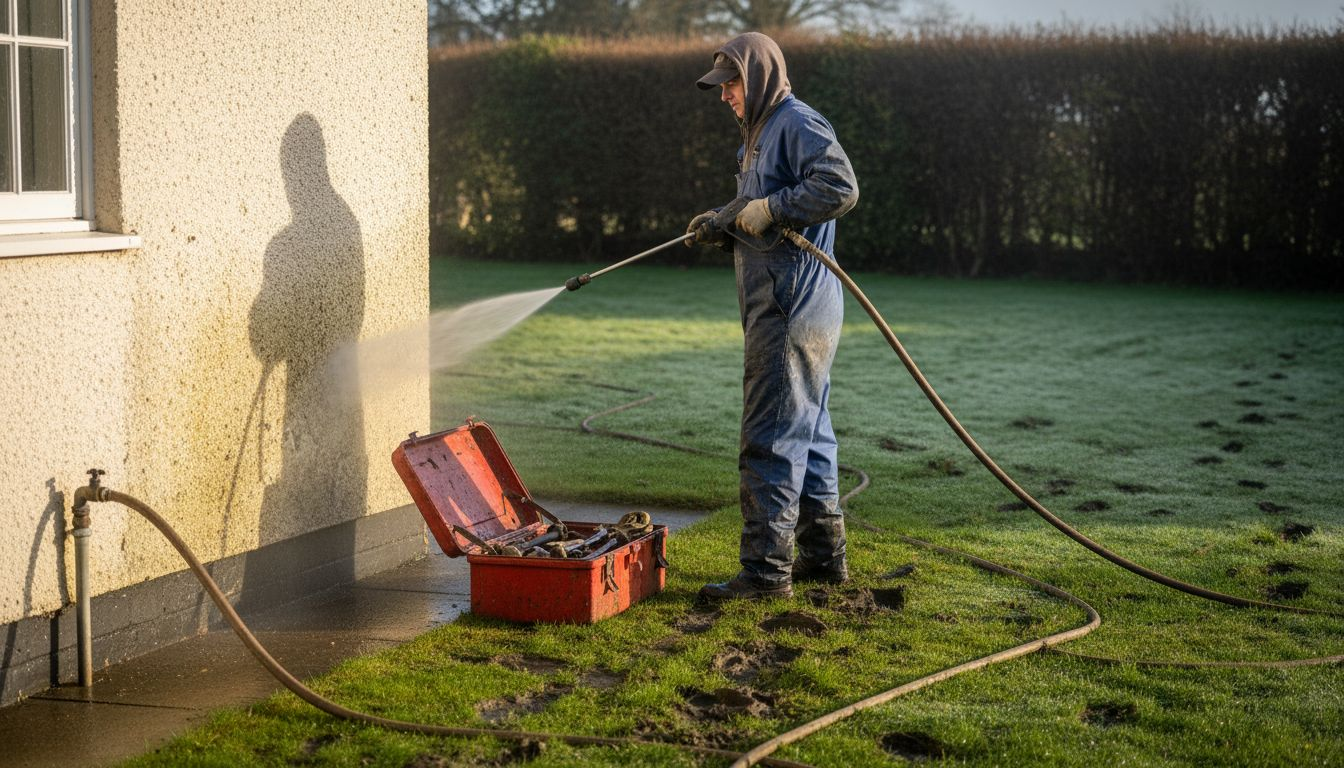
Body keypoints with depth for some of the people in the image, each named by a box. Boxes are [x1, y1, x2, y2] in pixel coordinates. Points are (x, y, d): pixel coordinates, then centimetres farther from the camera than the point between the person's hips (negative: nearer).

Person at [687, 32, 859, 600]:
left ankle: (767, 569, -6)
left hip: (794, 307, -11)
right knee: (807, 432, 15)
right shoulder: (761, 133, 22)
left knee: (772, 438, -9)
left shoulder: (796, 122, -11)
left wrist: (770, 209, -20)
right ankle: (824, 553, 23)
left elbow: (841, 187, -25)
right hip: (778, 304, 11)